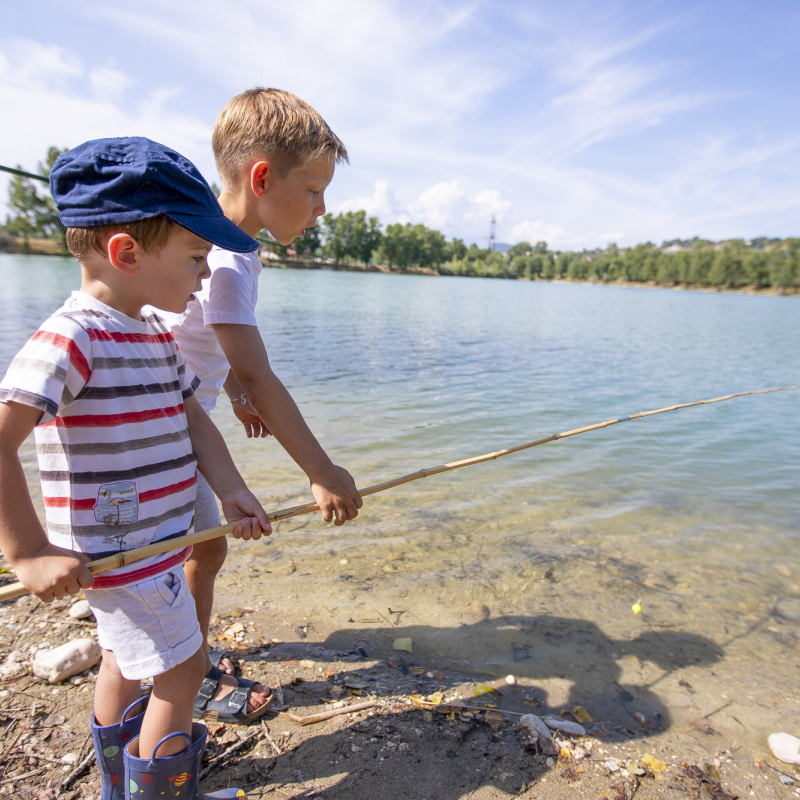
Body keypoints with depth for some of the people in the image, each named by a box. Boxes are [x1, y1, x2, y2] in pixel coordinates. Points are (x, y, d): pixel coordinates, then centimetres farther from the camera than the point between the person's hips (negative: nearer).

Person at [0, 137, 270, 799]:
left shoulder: (156, 335, 5)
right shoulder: (71, 339, -23)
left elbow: (192, 419, 7)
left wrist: (232, 492, -3)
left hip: (154, 541, 9)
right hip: (123, 554, -9)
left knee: (126, 656, 25)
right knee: (183, 666, 6)